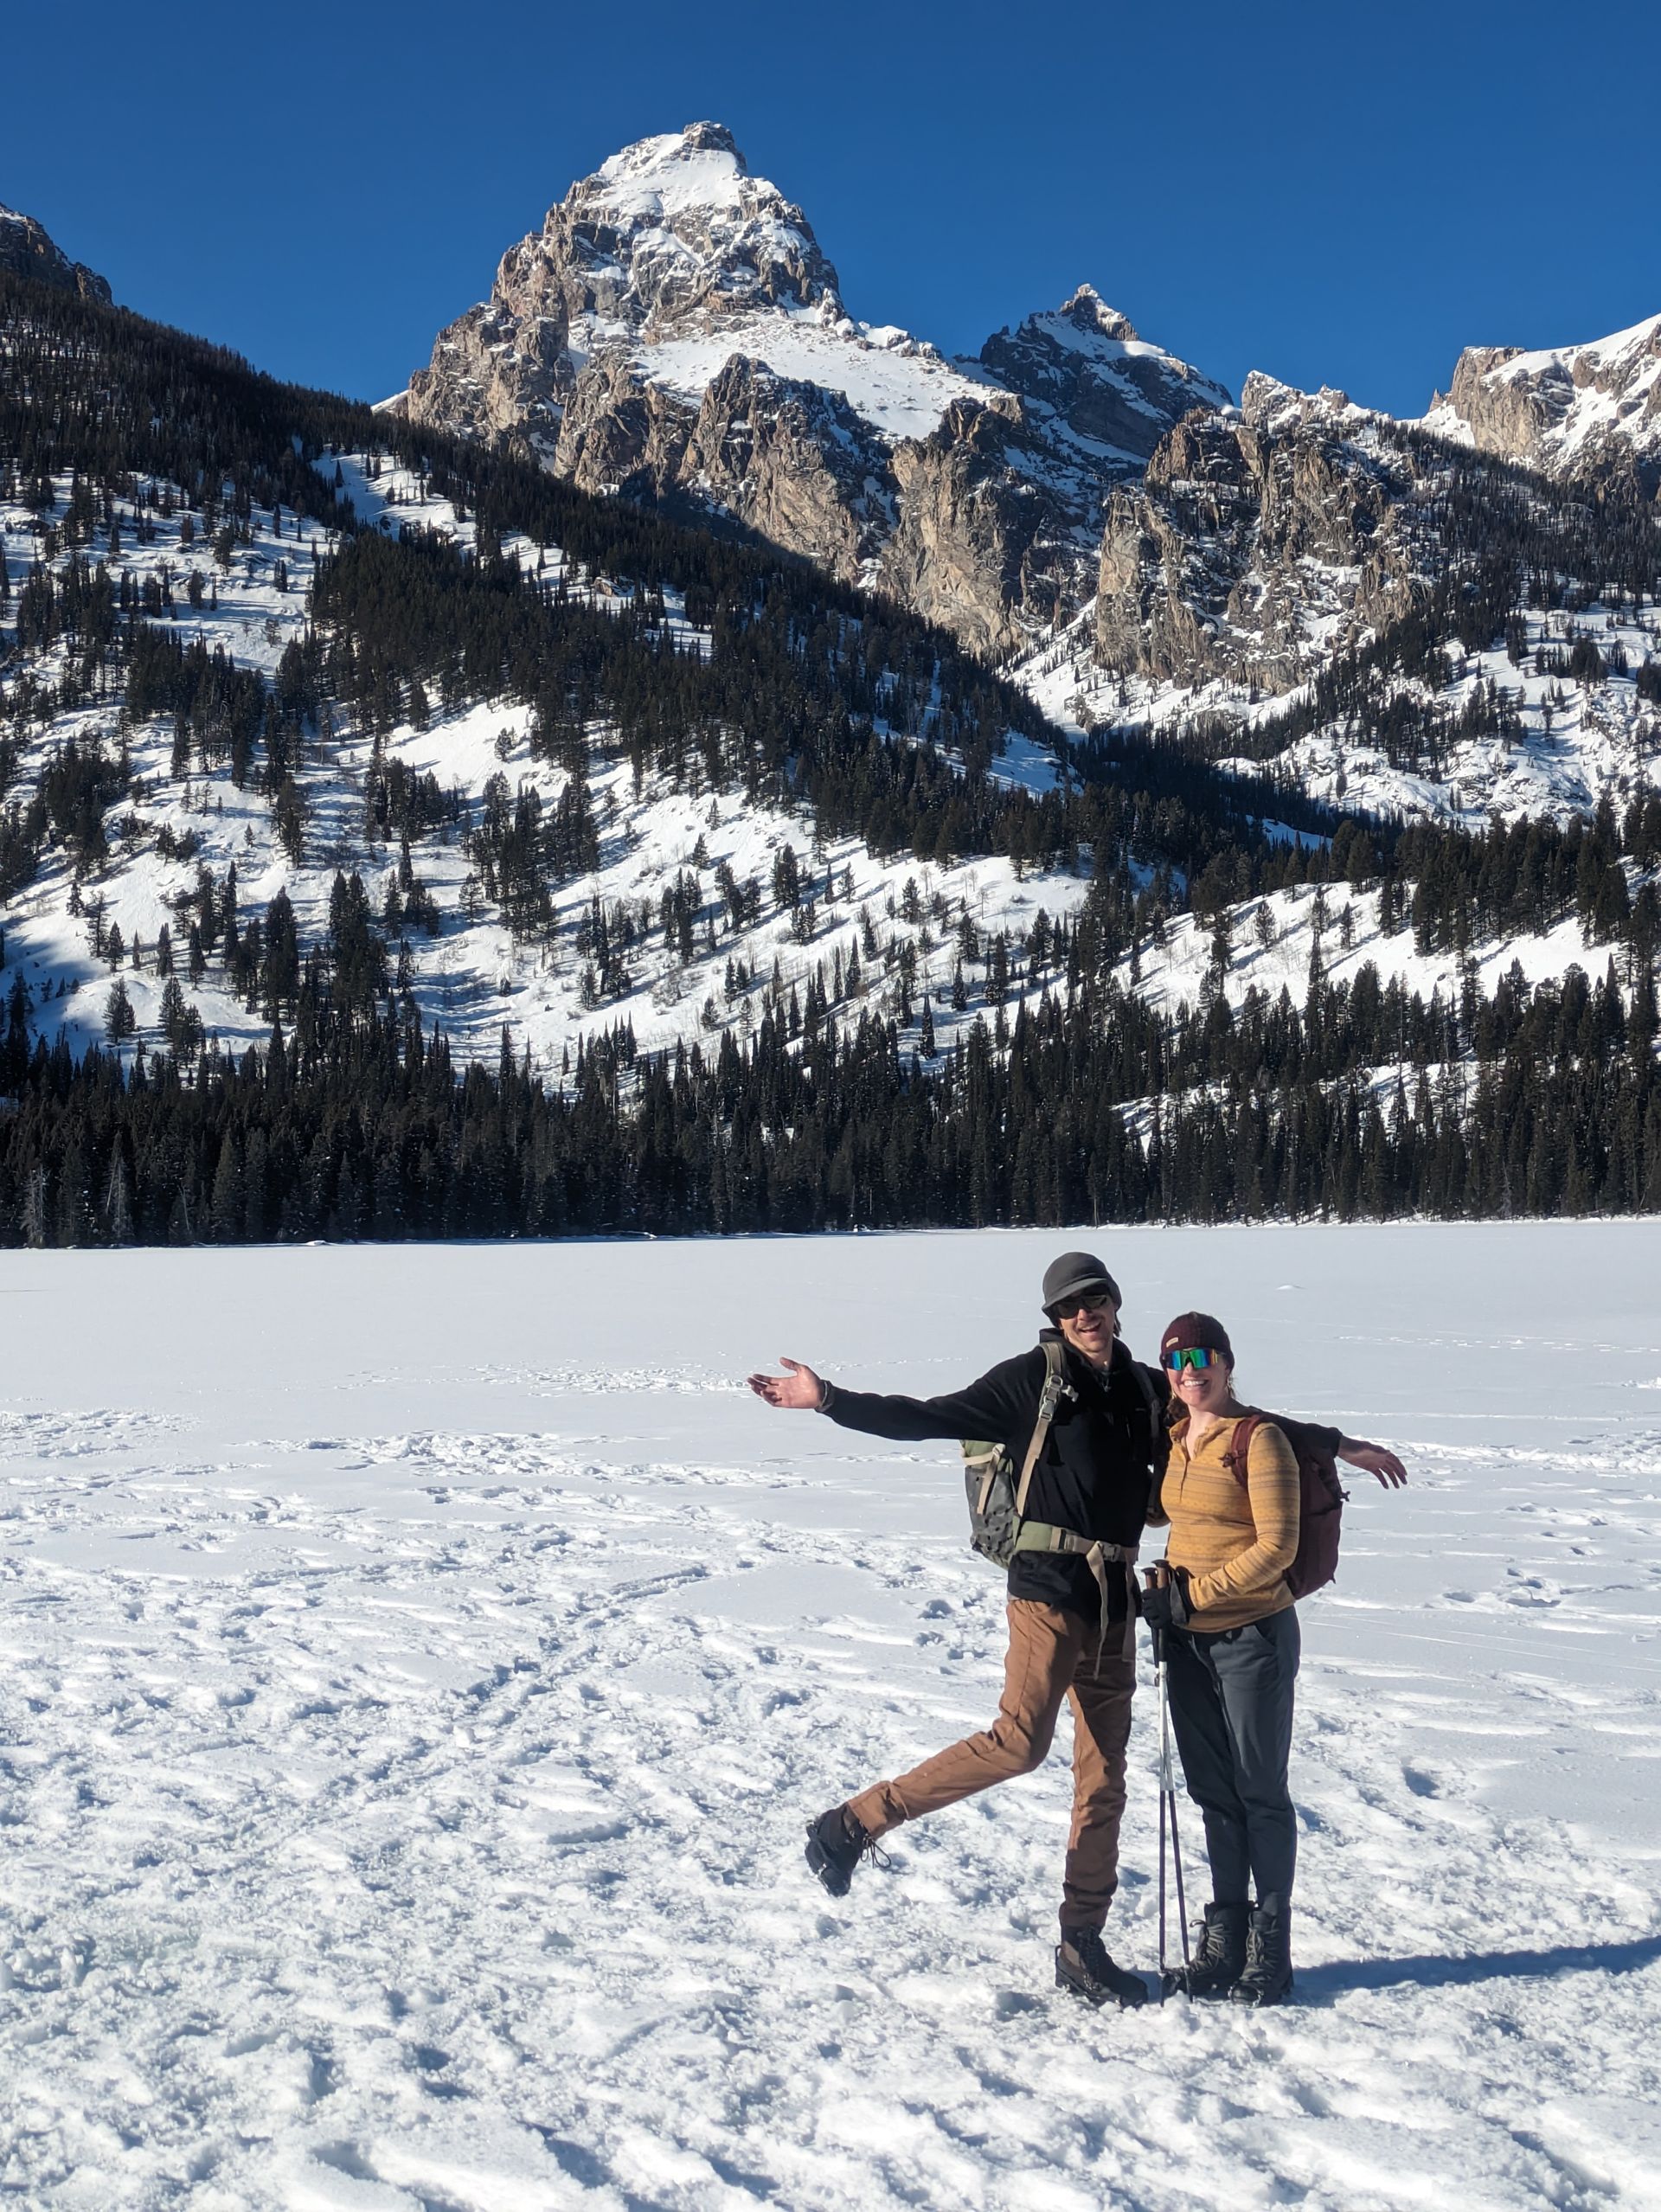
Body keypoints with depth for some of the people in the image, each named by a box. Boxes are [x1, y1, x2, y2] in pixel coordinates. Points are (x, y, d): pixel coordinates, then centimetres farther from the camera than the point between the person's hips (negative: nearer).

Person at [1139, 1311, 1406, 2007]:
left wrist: (1193, 1595, -17)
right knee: (1212, 1791, 12)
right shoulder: (1173, 1439, 7)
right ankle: (1223, 1936, 21)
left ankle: (1270, 1945, 13)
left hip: (1252, 1636, -6)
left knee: (1260, 1791, 3)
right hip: (1186, 1639, 6)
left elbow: (1276, 1547, -16)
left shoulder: (1259, 1438, -12)